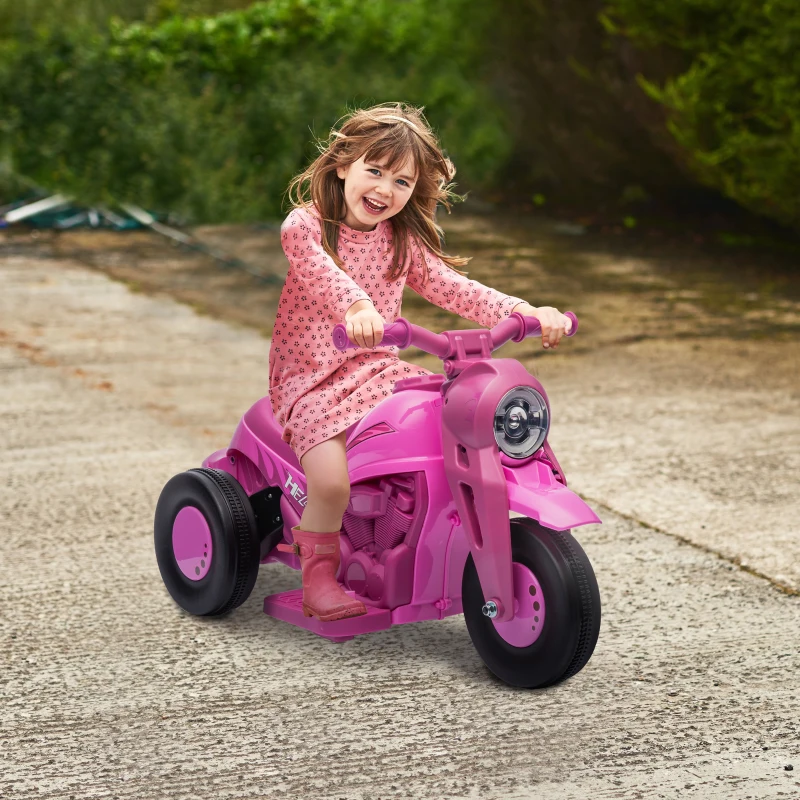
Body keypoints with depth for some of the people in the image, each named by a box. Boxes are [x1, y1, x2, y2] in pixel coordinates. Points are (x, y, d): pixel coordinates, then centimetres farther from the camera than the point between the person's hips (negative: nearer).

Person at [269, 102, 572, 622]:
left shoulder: (403, 242, 10)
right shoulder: (307, 223, -8)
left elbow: (450, 287, 3)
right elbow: (316, 267, -29)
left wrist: (523, 311, -13)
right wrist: (355, 306, -51)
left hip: (380, 369, 5)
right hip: (314, 378, -5)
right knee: (332, 478, -30)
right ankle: (318, 575, -1)